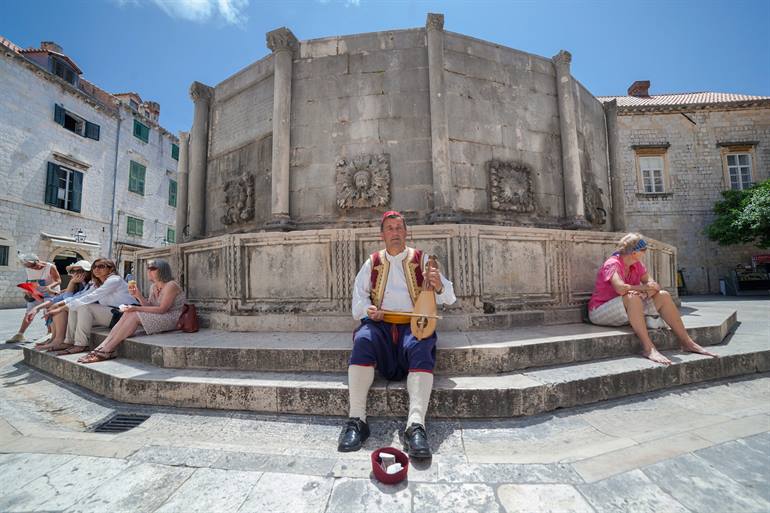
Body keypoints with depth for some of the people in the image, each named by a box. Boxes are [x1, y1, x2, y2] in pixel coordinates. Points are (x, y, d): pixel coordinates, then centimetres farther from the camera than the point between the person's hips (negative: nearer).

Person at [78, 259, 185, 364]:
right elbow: (149, 306, 9)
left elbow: (162, 309, -20)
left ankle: (105, 352, -14)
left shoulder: (171, 286, -15)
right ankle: (101, 348, -14)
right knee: (128, 314, -11)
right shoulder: (153, 287, 13)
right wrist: (138, 296, -6)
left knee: (134, 315, -21)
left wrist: (137, 308, -19)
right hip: (157, 318, 8)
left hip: (172, 319, -8)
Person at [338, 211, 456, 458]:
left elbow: (448, 298, 8)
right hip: (380, 324, 1)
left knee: (421, 346, -34)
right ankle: (356, 420, -27)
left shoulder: (422, 259, 12)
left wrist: (439, 286, -15)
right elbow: (358, 296, 14)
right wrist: (368, 310, -9)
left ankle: (416, 424, -38)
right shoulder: (372, 263, 17)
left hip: (413, 324, -1)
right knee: (363, 340, -31)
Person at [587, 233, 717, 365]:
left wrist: (647, 292, -24)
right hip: (600, 312, -8)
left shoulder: (637, 265, 8)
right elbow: (620, 288, -34)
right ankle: (648, 348, -35)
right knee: (633, 297, -35)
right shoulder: (612, 264, -19)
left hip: (629, 310, 8)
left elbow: (652, 284, 0)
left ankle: (687, 342, 1)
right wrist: (645, 287, -16)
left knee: (663, 296, -3)